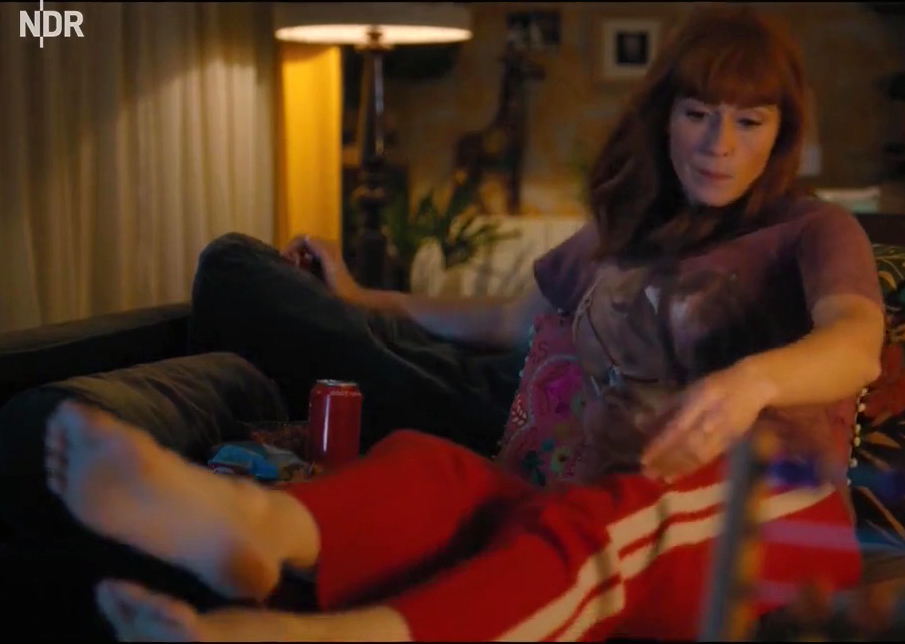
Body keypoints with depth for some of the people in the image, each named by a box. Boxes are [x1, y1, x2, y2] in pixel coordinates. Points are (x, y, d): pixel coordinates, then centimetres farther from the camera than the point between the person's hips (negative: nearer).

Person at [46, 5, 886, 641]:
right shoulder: (618, 237, 23)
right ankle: (256, 522, -62)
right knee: (431, 467, -29)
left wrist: (752, 378, -39)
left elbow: (859, 344, -16)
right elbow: (508, 322, 39)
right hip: (601, 511, 4)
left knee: (601, 517, -40)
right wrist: (362, 300, 43)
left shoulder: (814, 232, 7)